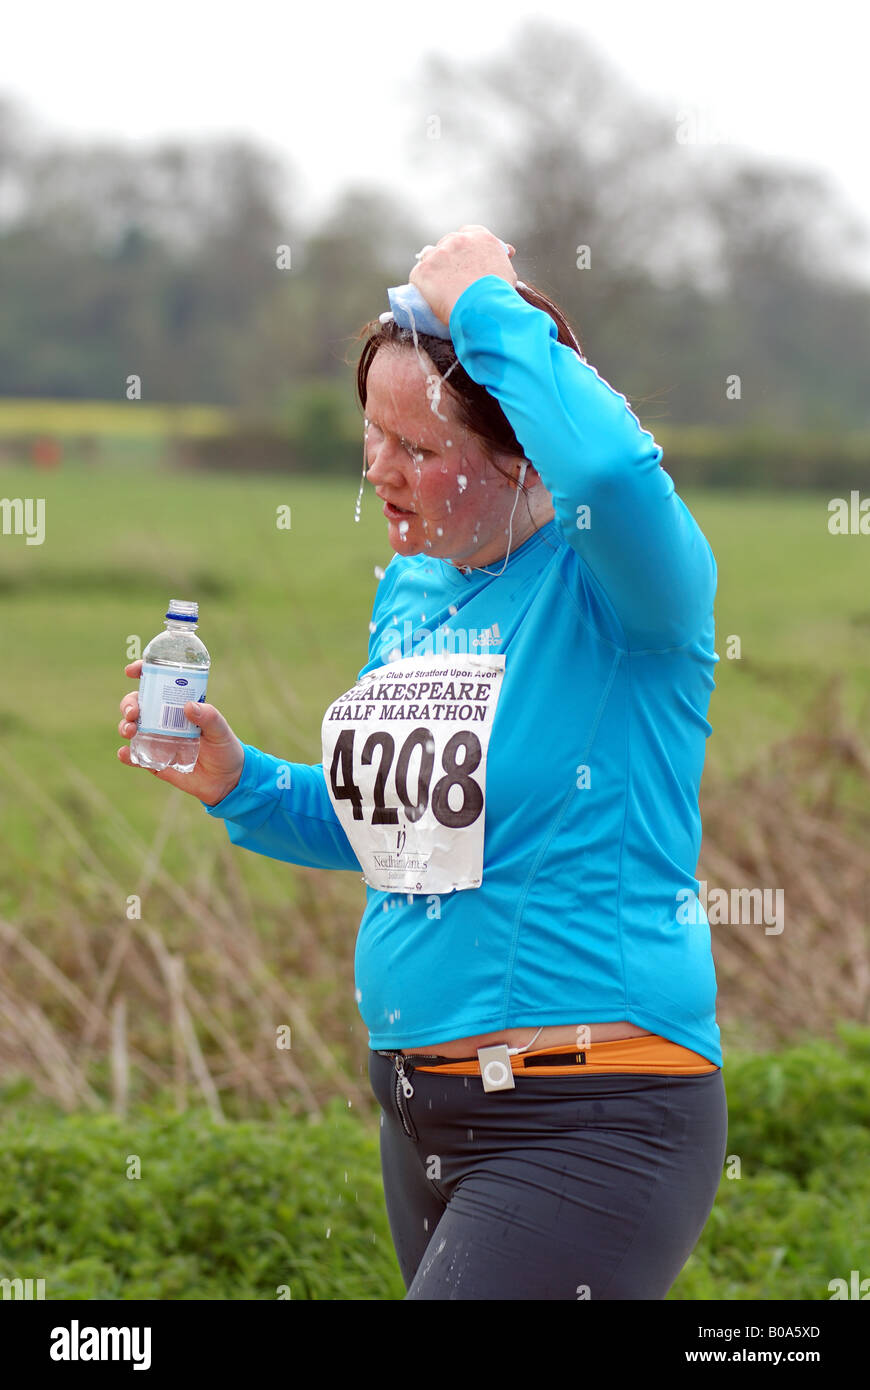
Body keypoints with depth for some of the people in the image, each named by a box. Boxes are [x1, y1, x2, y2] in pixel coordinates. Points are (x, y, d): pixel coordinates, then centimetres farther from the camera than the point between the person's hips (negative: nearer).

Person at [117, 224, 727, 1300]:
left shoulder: (611, 580, -14)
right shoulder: (411, 586, 11)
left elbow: (612, 466, -40)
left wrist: (486, 308, -24)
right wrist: (237, 783, 5)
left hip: (587, 1131, -9)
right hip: (422, 1116, 9)